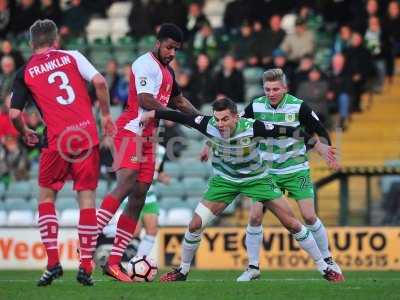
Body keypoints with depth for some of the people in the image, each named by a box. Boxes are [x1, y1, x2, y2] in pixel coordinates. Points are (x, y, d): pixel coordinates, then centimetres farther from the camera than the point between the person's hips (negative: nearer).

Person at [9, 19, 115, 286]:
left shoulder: (25, 73, 9)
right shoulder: (72, 56, 10)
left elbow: (14, 114, 3)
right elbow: (100, 82, -3)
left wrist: (26, 133, 22)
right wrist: (106, 114, 9)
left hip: (57, 141, -1)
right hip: (87, 136, 1)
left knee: (46, 198, 16)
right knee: (87, 199, 7)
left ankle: (53, 262, 4)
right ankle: (86, 267, 1)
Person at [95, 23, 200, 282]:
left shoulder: (167, 71, 21)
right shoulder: (146, 65, -9)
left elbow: (178, 99, 37)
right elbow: (146, 101, -20)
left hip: (148, 138, 9)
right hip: (131, 132, -9)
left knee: (138, 199, 3)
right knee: (126, 185, -26)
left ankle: (114, 261, 1)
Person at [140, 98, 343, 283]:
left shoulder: (252, 128, -31)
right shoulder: (209, 126, -25)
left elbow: (285, 131, -26)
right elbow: (181, 117, -12)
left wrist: (317, 144, -25)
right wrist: (153, 114, -6)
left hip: (256, 179, -2)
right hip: (224, 181, 2)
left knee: (291, 223, -5)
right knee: (195, 225, -7)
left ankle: (324, 268, 9)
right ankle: (182, 271, 17)